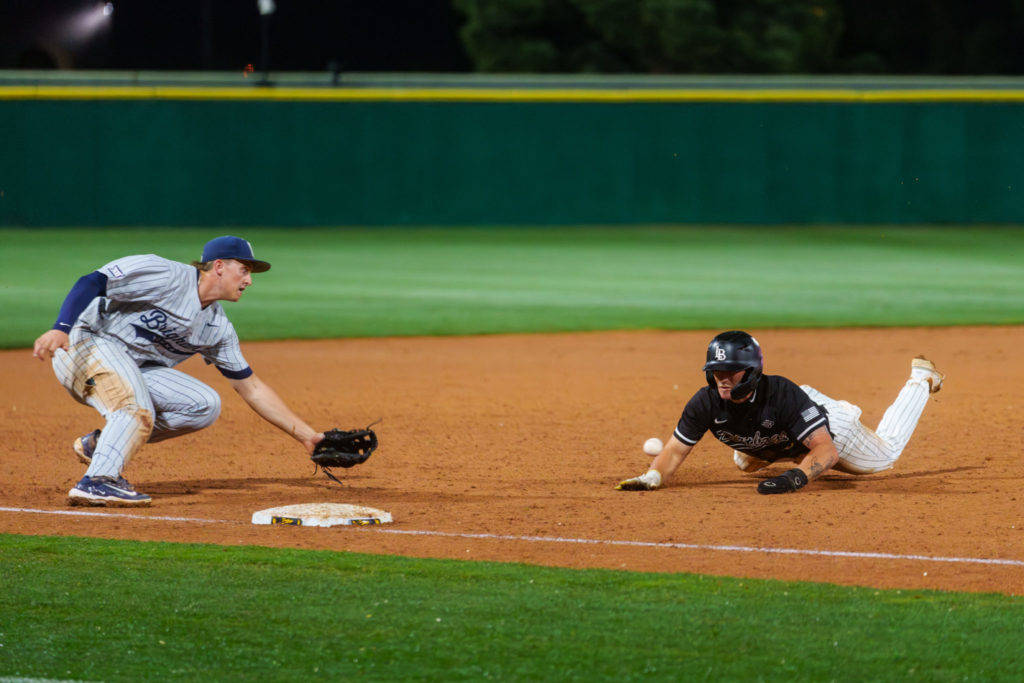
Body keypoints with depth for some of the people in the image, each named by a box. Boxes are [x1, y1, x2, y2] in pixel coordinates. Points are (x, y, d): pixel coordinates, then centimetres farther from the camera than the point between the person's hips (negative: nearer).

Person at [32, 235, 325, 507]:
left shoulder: (217, 327, 9)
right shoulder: (165, 276, -15)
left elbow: (251, 388, 15)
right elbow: (92, 283, -23)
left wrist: (307, 436, 9)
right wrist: (60, 329, -39)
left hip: (133, 370, 8)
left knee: (205, 405, -2)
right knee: (139, 412, -31)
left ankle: (100, 443, 0)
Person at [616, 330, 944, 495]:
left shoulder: (782, 394, -47)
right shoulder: (706, 403, -36)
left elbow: (827, 451, -50)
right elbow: (675, 450, -28)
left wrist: (795, 477, -69)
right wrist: (653, 476, -51)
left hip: (827, 424, -5)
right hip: (776, 444, 5)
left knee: (885, 453, 23)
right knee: (746, 463, 38)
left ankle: (920, 380, 45)